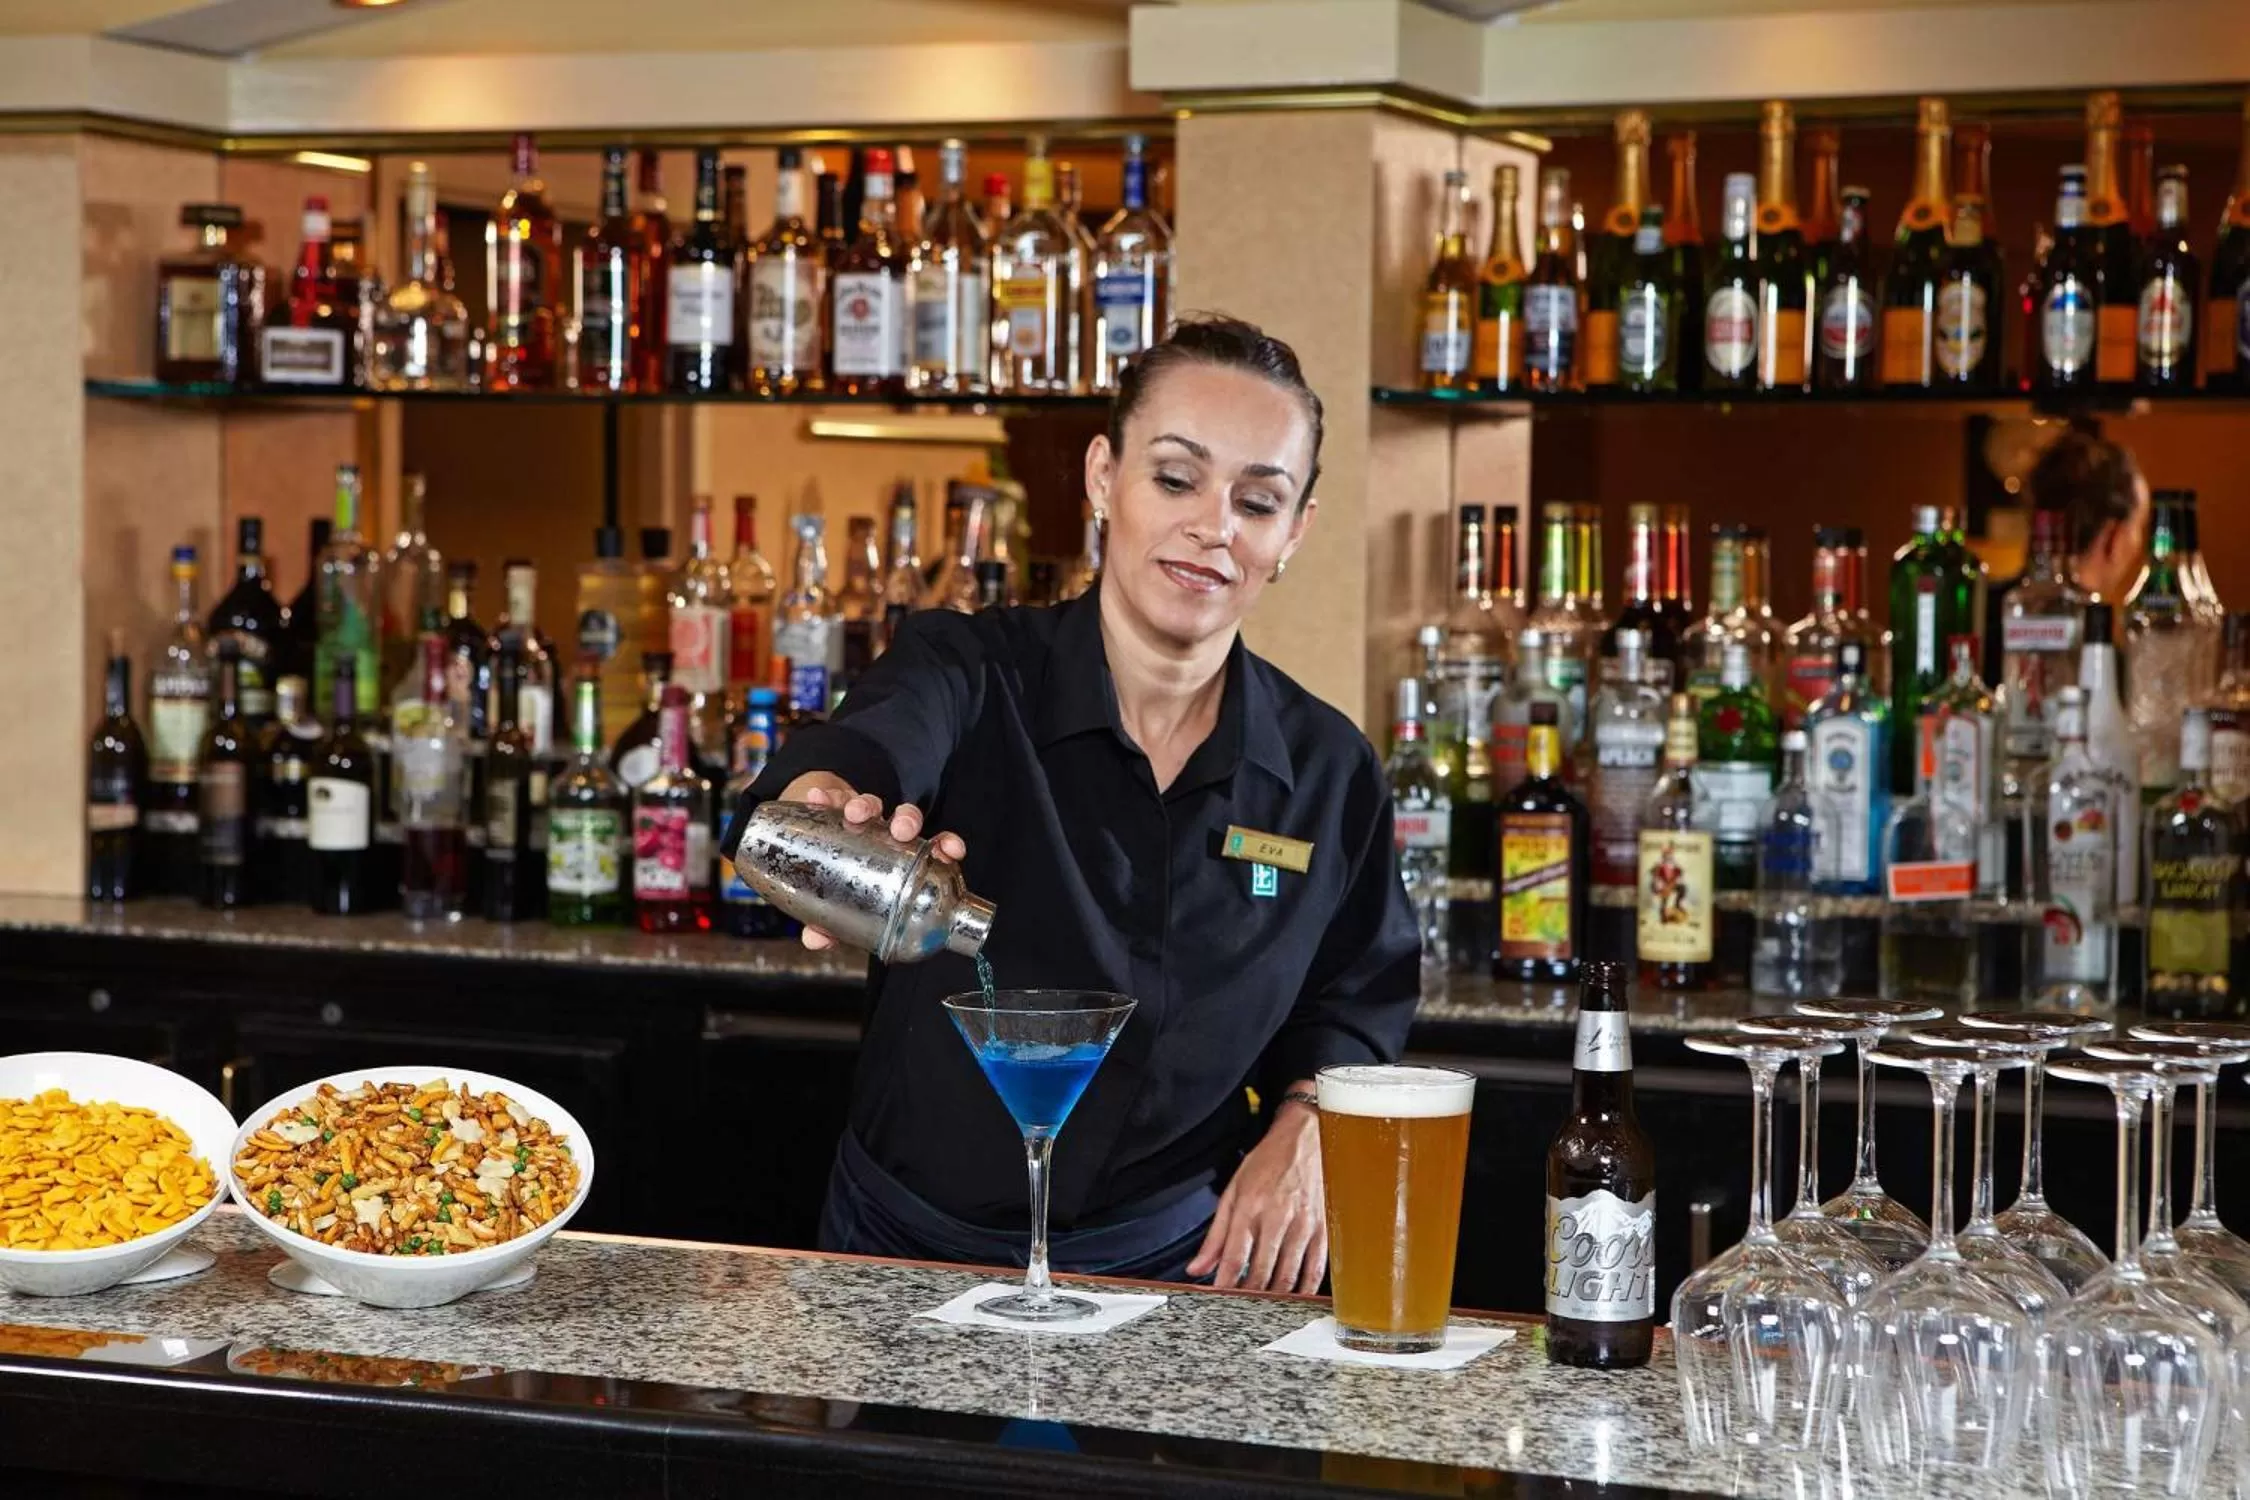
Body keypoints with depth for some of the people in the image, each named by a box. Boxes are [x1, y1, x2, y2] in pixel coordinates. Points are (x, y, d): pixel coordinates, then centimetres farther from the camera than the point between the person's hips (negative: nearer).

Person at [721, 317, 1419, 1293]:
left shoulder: (1328, 772, 2)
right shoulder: (972, 672, -7)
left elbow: (1358, 996, 17)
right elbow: (871, 743, -29)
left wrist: (1300, 1132, -2)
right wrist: (832, 809, -53)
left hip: (1172, 1266, 1)